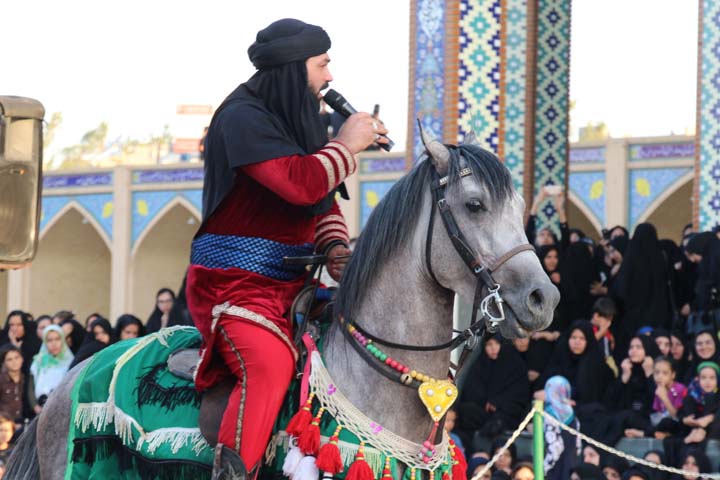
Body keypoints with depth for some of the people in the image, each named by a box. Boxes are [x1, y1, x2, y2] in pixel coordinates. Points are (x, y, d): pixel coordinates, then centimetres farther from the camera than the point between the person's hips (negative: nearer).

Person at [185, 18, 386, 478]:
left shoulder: (298, 120, 16)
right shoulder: (243, 117, -13)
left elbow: (324, 203, 20)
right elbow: (300, 184, -25)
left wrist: (336, 248, 0)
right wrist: (347, 145, -10)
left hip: (290, 282, 9)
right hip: (232, 282, -9)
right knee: (269, 364, -32)